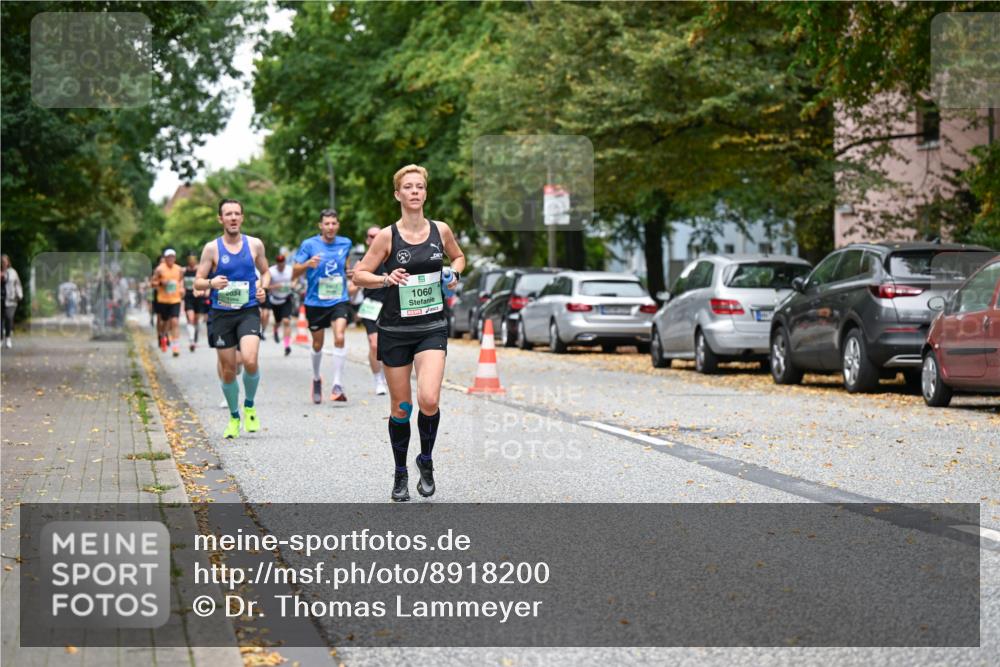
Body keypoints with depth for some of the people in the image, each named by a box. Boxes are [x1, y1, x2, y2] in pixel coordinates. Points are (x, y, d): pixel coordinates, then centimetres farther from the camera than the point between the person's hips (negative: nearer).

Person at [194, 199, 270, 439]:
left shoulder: (255, 244, 4)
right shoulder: (212, 248, -1)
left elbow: (265, 272, 19)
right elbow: (197, 282, 1)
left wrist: (263, 287, -3)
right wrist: (212, 282, -20)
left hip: (249, 311, 0)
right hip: (221, 314, 0)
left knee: (250, 361, -22)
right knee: (228, 371, 5)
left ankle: (249, 406, 4)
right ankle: (234, 417, 26)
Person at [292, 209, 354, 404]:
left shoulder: (345, 243, 3)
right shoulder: (309, 245, -7)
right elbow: (294, 274, -8)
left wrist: (349, 273, 8)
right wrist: (308, 264, -26)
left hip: (339, 300, 1)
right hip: (315, 302, -1)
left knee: (339, 338, -21)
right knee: (318, 344, 11)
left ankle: (338, 386, -20)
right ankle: (316, 379, 38)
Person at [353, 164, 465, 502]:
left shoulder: (441, 230, 1)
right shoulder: (387, 236, -6)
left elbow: (458, 257, 21)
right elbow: (359, 274, -1)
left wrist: (454, 275, 0)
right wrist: (386, 278, -19)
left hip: (432, 327, 1)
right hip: (395, 330, -1)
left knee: (429, 400, -17)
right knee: (400, 406, 6)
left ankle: (426, 461, 9)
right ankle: (400, 474, 26)